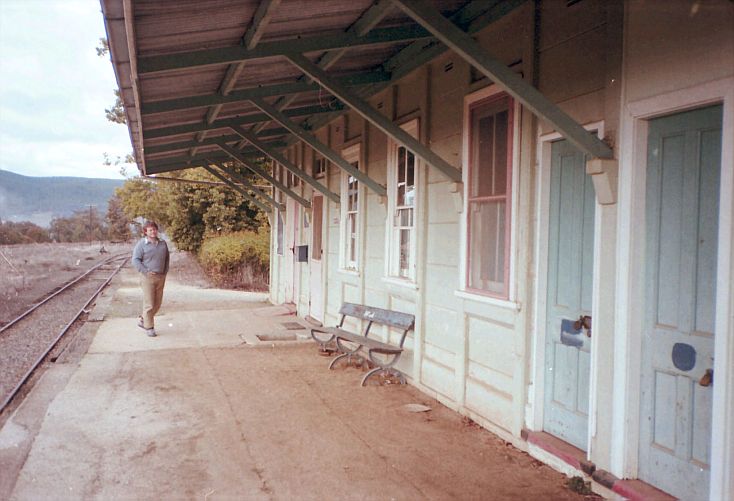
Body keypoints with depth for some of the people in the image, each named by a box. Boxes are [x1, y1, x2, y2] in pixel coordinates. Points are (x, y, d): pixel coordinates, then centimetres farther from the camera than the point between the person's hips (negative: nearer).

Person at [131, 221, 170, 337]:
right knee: (149, 304, -3)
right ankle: (149, 327, 10)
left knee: (157, 303, 10)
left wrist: (165, 271, 11)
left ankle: (142, 320, 29)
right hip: (148, 277, -6)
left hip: (160, 277, 6)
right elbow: (135, 260, -10)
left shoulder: (162, 243, 9)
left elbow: (167, 258, 20)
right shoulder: (141, 244, -7)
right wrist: (146, 271, -15)